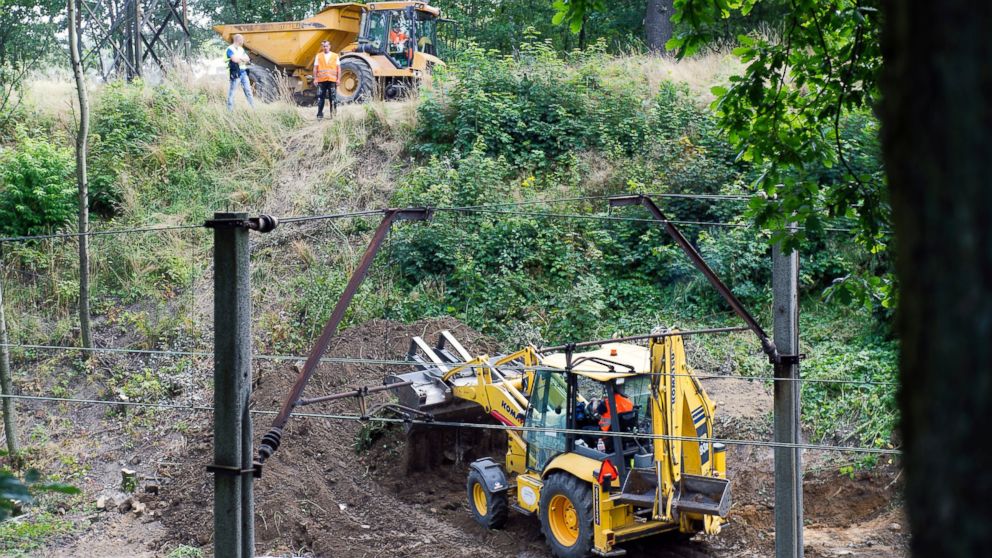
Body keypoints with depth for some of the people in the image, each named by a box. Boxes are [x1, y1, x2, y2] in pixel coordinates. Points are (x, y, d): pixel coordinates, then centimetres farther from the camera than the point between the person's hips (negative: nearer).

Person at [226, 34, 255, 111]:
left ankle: (253, 107, 11)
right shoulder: (230, 49, -8)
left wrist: (239, 58, -8)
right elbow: (235, 59, -21)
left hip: (243, 72, 7)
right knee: (232, 91, -1)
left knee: (248, 90, 7)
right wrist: (243, 58, -4)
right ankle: (230, 109, 3)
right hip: (235, 73, -7)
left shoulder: (241, 49, 16)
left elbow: (247, 59, 10)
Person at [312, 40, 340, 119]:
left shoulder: (335, 56, 8)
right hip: (321, 80, 0)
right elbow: (315, 68, 7)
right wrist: (315, 79, 0)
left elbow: (338, 68, 8)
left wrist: (338, 79, 1)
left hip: (332, 80, 0)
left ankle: (333, 114, 9)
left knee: (332, 98, 1)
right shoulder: (318, 56, 8)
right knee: (320, 98, -1)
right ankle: (320, 114, 3)